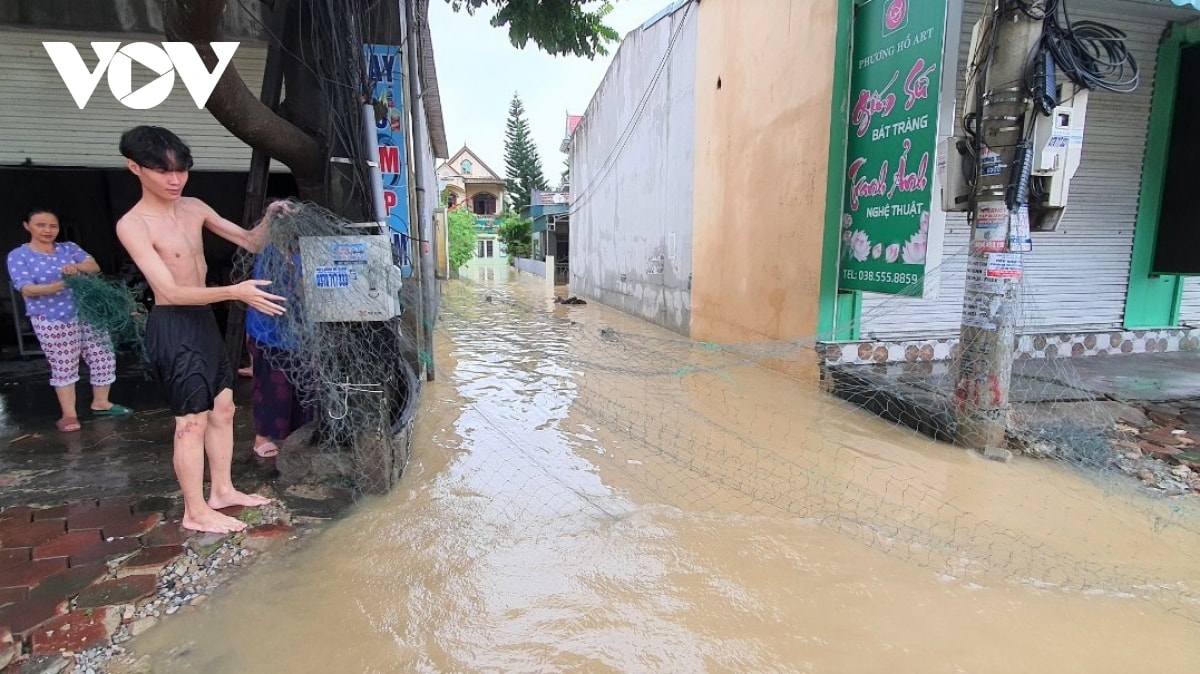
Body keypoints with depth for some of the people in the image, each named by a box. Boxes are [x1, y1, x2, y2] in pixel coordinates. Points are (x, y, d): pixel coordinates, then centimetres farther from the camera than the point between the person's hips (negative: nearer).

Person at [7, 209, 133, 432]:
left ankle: (100, 403, 22)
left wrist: (77, 267, -27)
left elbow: (94, 267, -5)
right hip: (52, 321, -4)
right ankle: (69, 414, 13)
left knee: (103, 356, 6)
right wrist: (57, 286, -30)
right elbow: (26, 289, -11)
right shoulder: (18, 256, -2)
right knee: (63, 366, 2)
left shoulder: (69, 248, 8)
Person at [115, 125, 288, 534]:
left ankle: (222, 490, 29)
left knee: (223, 409, 14)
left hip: (205, 321, 8)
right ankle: (195, 512, 11)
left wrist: (269, 217, -9)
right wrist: (236, 292, -35)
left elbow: (251, 242, 12)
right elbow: (172, 292, -23)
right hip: (173, 327, -8)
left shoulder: (194, 209, 5)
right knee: (192, 420, -2)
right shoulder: (133, 225, -15)